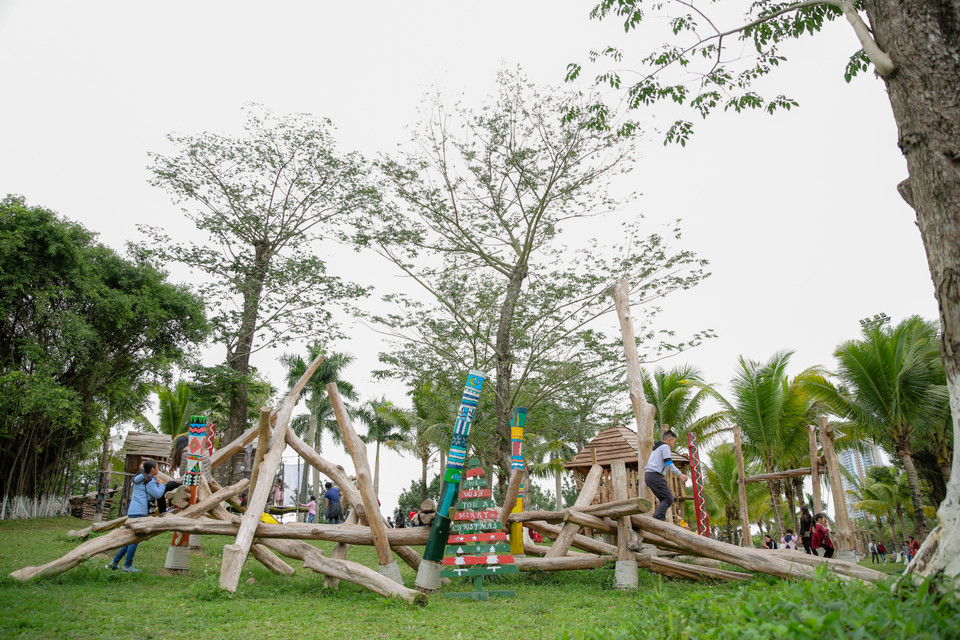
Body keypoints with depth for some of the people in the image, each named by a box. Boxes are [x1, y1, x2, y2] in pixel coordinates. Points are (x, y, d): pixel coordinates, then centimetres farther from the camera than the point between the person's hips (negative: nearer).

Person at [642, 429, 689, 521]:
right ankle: (657, 517, -21)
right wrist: (680, 474, -14)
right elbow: (668, 463, -13)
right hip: (655, 475, -9)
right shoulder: (665, 447, -1)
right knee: (669, 498, -9)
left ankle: (661, 520, 0)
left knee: (664, 499, 10)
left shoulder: (656, 448, 29)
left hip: (648, 475, 9)